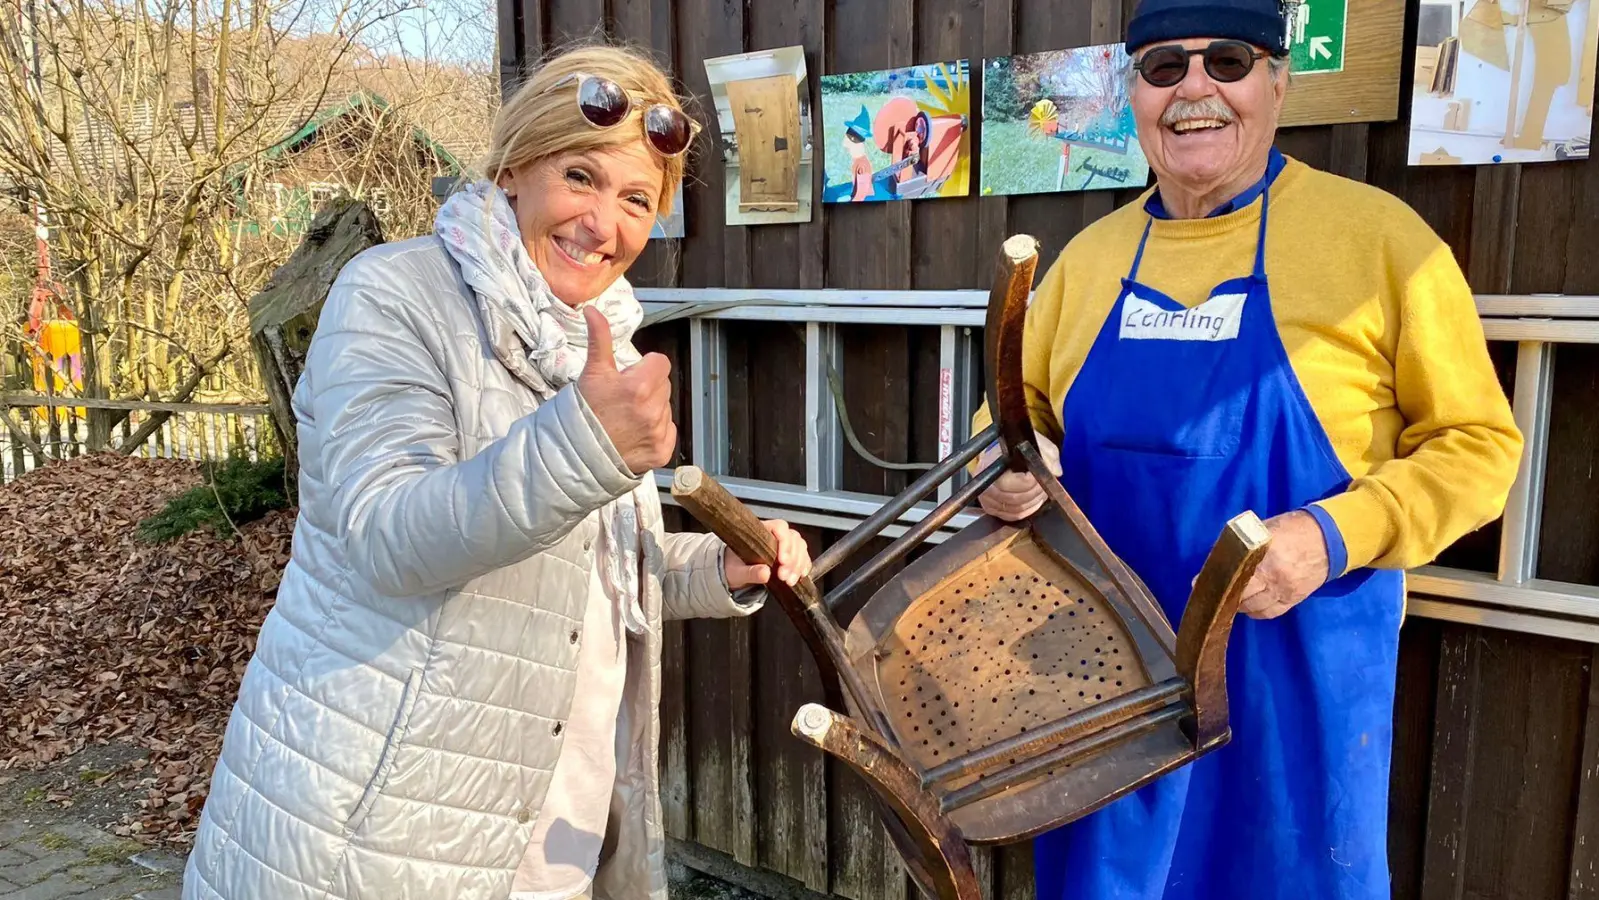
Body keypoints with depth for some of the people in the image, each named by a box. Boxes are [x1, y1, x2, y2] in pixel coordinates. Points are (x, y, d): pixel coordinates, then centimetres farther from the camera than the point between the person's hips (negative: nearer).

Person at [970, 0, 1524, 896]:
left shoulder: (1376, 233, -7)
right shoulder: (1089, 255, 5)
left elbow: (1478, 444, -4)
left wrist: (1334, 535, -20)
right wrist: (1003, 467, -8)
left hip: (1297, 675, -3)